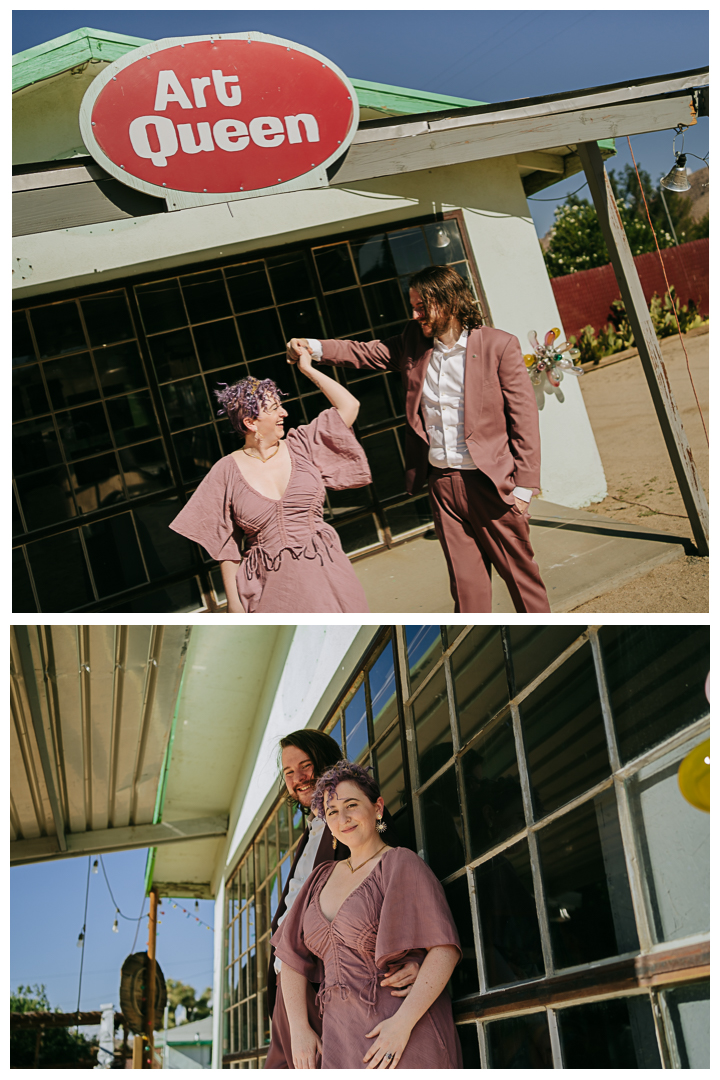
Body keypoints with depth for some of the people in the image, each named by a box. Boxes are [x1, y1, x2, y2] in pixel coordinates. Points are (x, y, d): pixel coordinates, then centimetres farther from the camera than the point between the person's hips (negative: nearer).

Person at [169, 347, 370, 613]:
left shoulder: (301, 447, 3)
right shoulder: (227, 471, -3)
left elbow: (349, 405, 1)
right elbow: (226, 545, 0)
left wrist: (307, 369, 5)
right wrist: (233, 601, -1)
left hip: (323, 573, 2)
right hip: (273, 585, -2)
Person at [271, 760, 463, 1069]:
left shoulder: (400, 864, -4)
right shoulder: (322, 878, 15)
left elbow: (444, 950, -13)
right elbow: (293, 957, 13)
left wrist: (403, 1022, -20)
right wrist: (299, 1029, 2)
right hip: (339, 1042, 5)